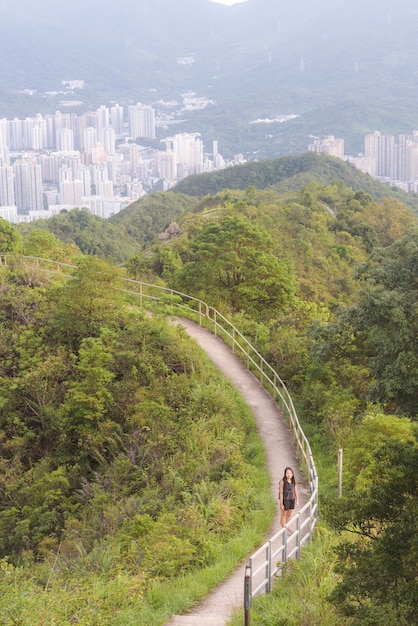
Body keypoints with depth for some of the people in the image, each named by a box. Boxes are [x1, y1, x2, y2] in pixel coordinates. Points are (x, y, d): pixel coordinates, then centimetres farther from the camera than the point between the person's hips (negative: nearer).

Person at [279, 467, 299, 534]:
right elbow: (281, 493, -16)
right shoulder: (282, 482, -19)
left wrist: (297, 501, 0)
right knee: (283, 515, 9)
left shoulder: (293, 481, -3)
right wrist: (281, 504, -15)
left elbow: (296, 491, 4)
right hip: (285, 500, -5)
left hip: (292, 500, 5)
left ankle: (287, 528, 30)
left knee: (289, 515, 16)